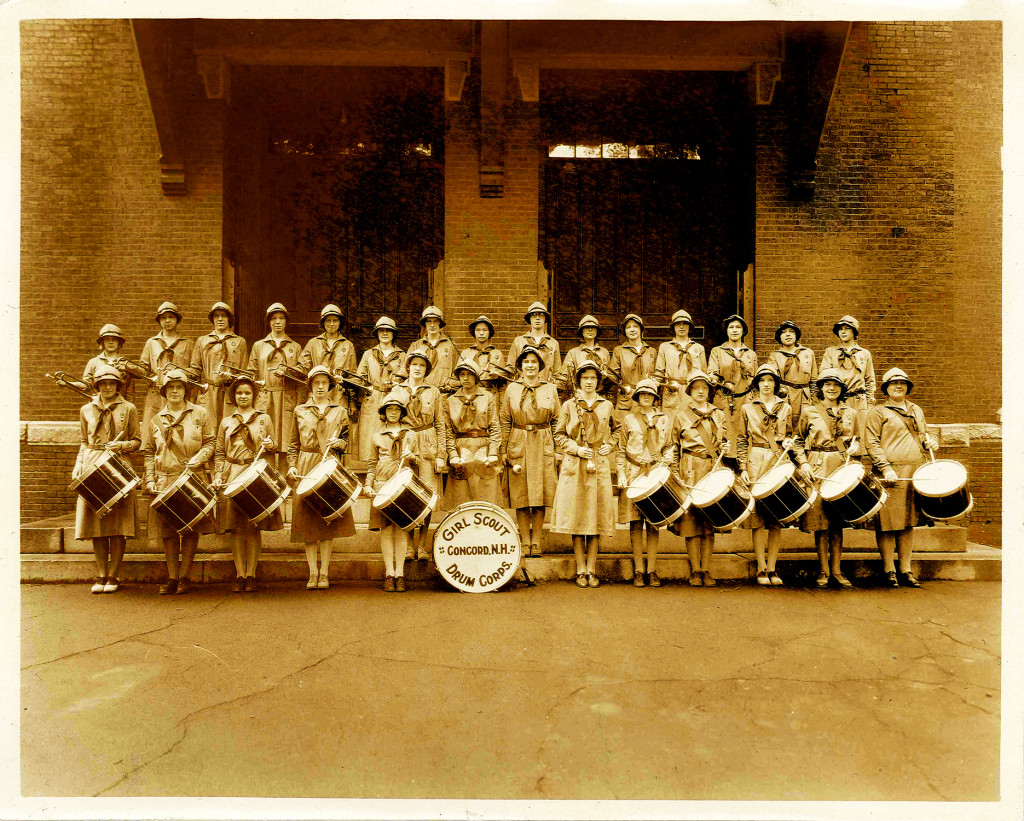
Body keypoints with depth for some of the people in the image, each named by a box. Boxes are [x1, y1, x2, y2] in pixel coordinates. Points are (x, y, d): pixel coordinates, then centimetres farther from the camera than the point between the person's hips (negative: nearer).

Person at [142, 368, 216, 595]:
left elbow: (211, 442, 5)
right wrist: (150, 480, 3)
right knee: (167, 531, 3)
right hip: (165, 481, 2)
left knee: (190, 529, -1)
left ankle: (184, 577, 8)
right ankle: (172, 578, 10)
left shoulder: (200, 414, 7)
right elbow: (149, 453, 13)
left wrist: (199, 458, -13)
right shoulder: (157, 420, 13)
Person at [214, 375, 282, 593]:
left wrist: (270, 445, -12)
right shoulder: (226, 423, 15)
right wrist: (218, 476, 1)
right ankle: (239, 575, 4)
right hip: (233, 478, 2)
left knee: (254, 528, -3)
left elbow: (274, 447, 11)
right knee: (236, 528, -1)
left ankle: (251, 575, 3)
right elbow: (219, 453, 14)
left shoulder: (264, 419, 12)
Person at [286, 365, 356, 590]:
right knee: (307, 521, -2)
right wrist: (292, 466, 0)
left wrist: (338, 443, -8)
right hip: (306, 469, 0)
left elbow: (346, 442, 14)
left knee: (328, 521, -2)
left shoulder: (340, 411, 13)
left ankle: (324, 573, 4)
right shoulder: (299, 411, 13)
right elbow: (293, 444, 13)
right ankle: (313, 573, 5)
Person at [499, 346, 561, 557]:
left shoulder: (550, 389, 7)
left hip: (543, 446, 0)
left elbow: (557, 420, 10)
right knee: (520, 496, 1)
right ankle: (525, 542, 10)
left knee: (540, 495, 1)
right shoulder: (512, 389, 5)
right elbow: (504, 420, 6)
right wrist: (504, 450, 1)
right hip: (518, 445, 0)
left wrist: (556, 448, 3)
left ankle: (536, 542, 10)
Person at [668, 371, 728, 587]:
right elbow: (673, 447, 9)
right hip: (690, 471, -2)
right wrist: (675, 472, 0)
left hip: (714, 470, 2)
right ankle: (695, 571, 1)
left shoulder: (719, 415, 17)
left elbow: (724, 444, 15)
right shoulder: (681, 415, 9)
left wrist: (724, 446, -8)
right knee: (692, 519, -5)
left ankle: (706, 571, 6)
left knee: (710, 522, 2)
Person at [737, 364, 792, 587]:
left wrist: (787, 442, -5)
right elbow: (741, 440, 6)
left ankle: (772, 568, 8)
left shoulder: (785, 408, 14)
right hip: (756, 463, -2)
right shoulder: (748, 408, 9)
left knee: (777, 519, 1)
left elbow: (789, 435, 18)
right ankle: (761, 569, 3)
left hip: (779, 463, 2)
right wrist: (743, 468, -3)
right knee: (758, 518, -4)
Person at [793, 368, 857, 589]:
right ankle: (824, 571, 7)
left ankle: (837, 570, 11)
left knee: (837, 520, 5)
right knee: (820, 519, -2)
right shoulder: (809, 410, 6)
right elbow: (798, 440, 7)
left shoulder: (851, 414, 14)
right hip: (817, 469, -2)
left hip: (842, 468, 2)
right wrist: (803, 463, -6)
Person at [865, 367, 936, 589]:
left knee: (908, 522, 9)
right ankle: (889, 571, 7)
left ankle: (906, 570, 17)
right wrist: (886, 468, -16)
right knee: (888, 523, -3)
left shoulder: (917, 410, 19)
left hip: (915, 472, 5)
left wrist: (928, 441, 4)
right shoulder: (877, 412, 1)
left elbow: (923, 433, 29)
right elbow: (872, 444, -5)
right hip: (890, 474, -5)